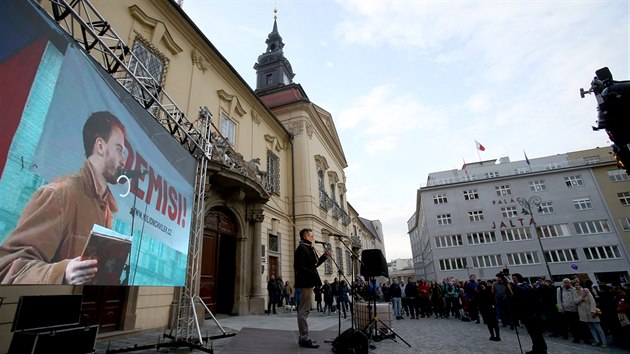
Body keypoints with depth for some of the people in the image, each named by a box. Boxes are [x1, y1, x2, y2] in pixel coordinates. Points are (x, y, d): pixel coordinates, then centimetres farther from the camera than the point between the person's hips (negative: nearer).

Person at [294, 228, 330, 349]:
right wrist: (312, 274, -24)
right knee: (304, 311, -5)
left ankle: (303, 337, 25)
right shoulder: (301, 248, -13)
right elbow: (299, 266, -21)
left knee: (304, 310, 16)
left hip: (308, 282, 11)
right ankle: (304, 339, 1)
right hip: (305, 282, -11)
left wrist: (324, 256, 10)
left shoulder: (308, 248, 18)